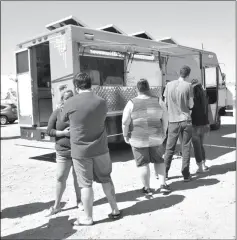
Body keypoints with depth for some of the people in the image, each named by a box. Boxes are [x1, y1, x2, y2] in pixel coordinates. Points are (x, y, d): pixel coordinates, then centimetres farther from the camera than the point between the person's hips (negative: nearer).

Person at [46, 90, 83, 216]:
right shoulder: (57, 112, 0)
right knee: (60, 177, 3)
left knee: (78, 177, 10)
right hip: (63, 151, 0)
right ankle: (56, 206, 16)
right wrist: (63, 133, -17)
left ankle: (79, 201, 28)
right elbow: (49, 131, -2)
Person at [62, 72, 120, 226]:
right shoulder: (101, 102, -3)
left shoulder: (71, 103, -12)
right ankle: (115, 210, 29)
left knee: (86, 184, 8)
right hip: (100, 149, 3)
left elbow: (64, 119, 5)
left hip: (81, 150, -3)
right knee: (106, 179, 18)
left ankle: (88, 218, 21)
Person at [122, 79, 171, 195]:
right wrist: (163, 132, 15)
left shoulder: (132, 103, -10)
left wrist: (125, 135, 3)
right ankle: (163, 184, 16)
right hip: (156, 138, 3)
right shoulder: (158, 101, -1)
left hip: (138, 139, -2)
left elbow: (125, 122, -10)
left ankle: (147, 188, 18)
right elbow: (165, 119, 3)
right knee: (158, 160, 20)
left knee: (143, 163, 10)